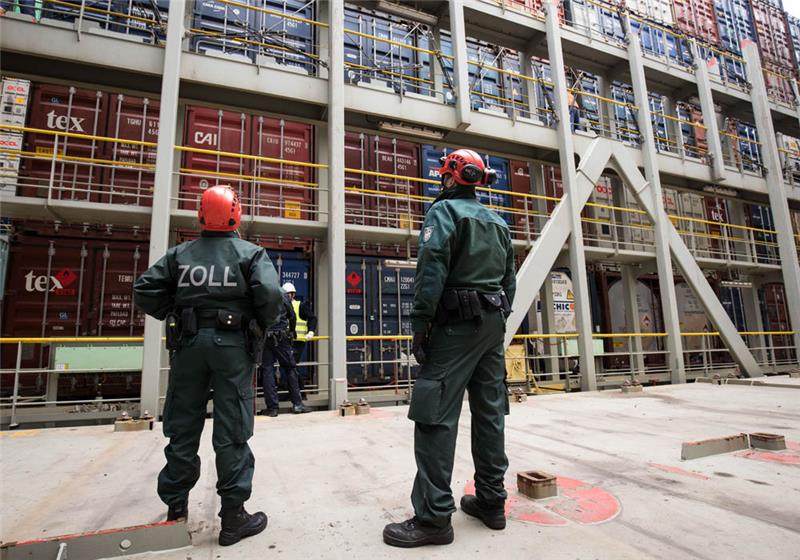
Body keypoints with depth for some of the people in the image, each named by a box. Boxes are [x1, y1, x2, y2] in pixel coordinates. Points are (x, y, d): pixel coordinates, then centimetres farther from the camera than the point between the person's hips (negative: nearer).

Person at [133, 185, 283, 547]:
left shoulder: (180, 254, 9)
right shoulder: (250, 253, -1)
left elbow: (144, 291, 3)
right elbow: (271, 295, -15)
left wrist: (175, 315, 14)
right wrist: (262, 325, 2)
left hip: (188, 342, 4)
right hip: (232, 343, -3)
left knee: (182, 427, 15)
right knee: (232, 432, 2)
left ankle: (176, 507, 28)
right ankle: (233, 515, 9)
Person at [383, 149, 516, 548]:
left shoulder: (444, 210, -4)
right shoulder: (497, 222, 19)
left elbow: (431, 271, -15)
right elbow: (509, 279, 17)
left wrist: (420, 325, -13)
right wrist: (498, 321, 20)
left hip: (457, 324, -8)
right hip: (493, 323, 8)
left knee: (436, 416, -6)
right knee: (490, 412, 11)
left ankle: (434, 516, -3)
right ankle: (491, 501, 21)